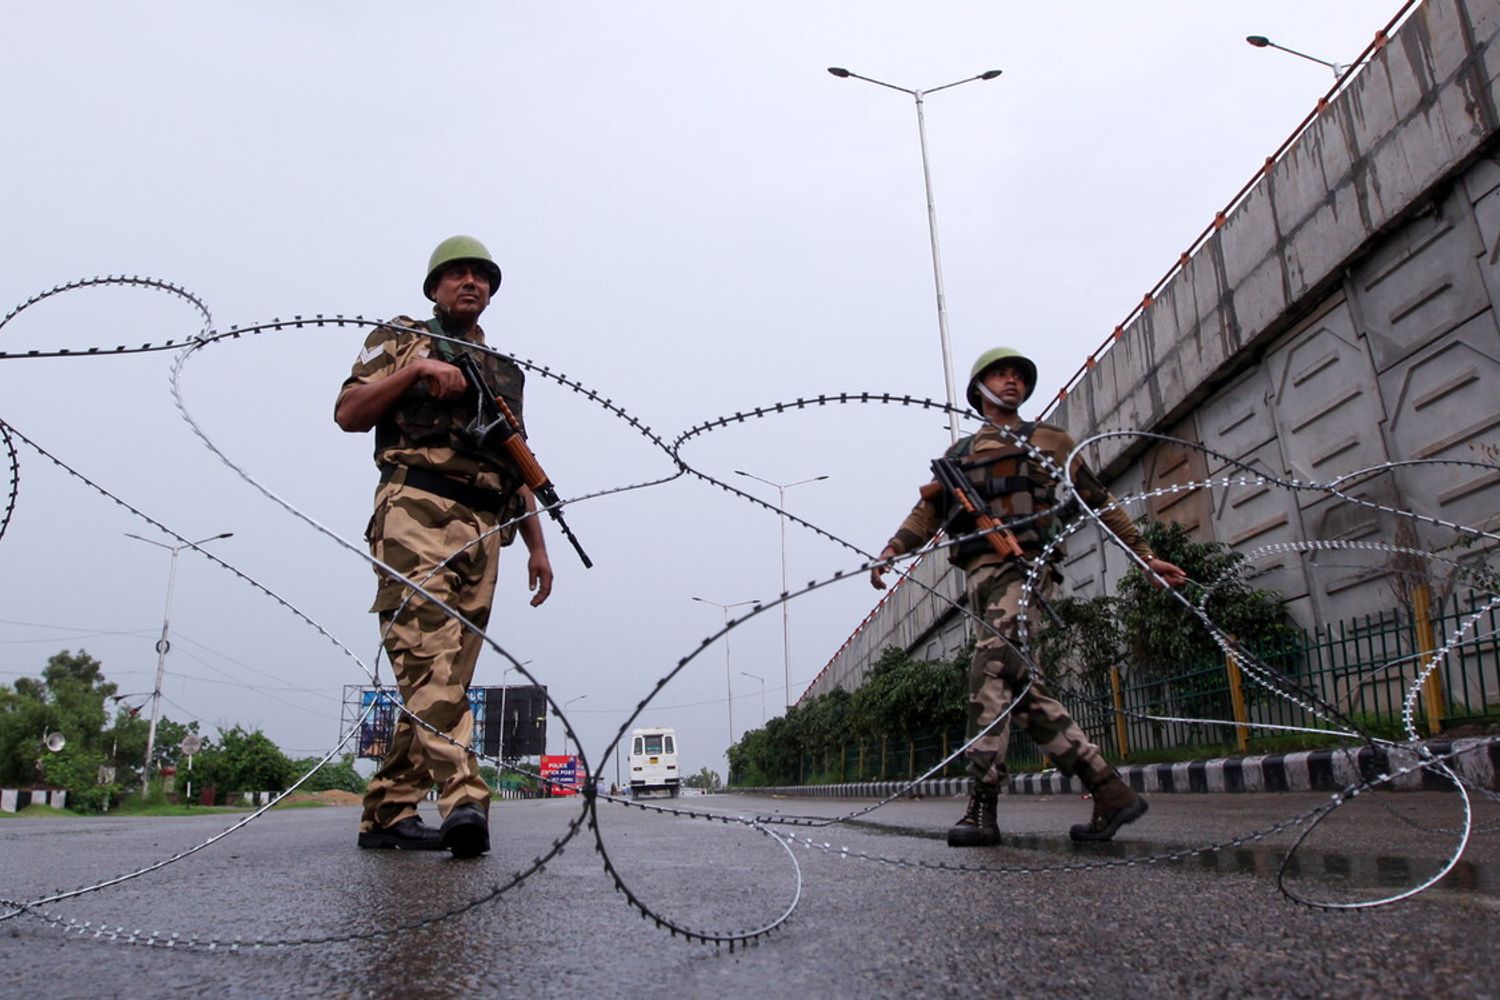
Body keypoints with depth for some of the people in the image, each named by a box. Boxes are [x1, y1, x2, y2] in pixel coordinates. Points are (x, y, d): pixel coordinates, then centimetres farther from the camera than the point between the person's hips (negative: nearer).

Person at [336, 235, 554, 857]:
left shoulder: (505, 372, 29)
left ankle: (388, 812, 5)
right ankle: (463, 798, -31)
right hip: (417, 509, -5)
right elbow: (348, 414, 3)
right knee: (430, 654, -21)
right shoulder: (402, 339, 16)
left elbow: (516, 470, 27)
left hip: (483, 529, 5)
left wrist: (537, 546, 19)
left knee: (449, 670, -1)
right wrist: (415, 370, -9)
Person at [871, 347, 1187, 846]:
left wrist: (1147, 556, 14)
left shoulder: (1050, 441, 20)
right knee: (1021, 689, -2)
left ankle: (982, 807, -24)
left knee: (991, 665, -23)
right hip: (980, 571, 4)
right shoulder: (958, 454, 28)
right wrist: (890, 552, 2)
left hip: (1024, 565, -4)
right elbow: (928, 510, 18)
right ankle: (1110, 791, 5)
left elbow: (1100, 502, 20)